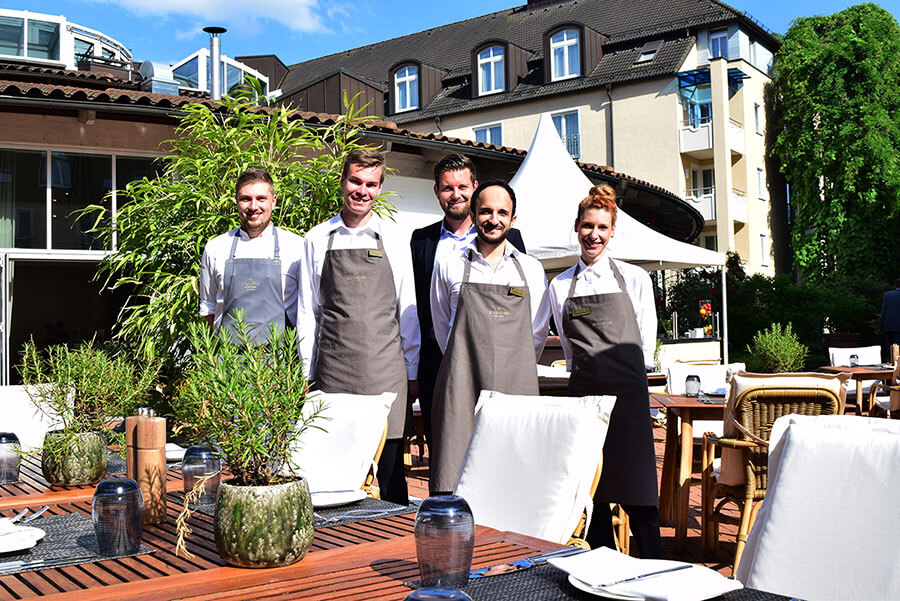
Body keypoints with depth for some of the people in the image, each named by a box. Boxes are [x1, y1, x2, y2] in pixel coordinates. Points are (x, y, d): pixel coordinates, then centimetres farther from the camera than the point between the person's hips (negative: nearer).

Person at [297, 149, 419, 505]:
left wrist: (412, 372, 6)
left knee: (390, 467, 1)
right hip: (333, 369, 1)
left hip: (386, 368, -1)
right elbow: (308, 311, 11)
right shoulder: (318, 239, 8)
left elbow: (407, 309, 8)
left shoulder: (393, 238, 6)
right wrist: (307, 372, 7)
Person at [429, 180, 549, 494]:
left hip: (516, 386, 1)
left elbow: (538, 332, 17)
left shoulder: (531, 269, 12)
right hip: (463, 386, -1)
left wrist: (516, 368, 12)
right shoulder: (449, 264, 9)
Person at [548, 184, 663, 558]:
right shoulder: (559, 286, 11)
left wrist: (618, 371, 8)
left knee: (637, 495, -6)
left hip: (628, 391, -2)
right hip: (583, 393, 2)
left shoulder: (635, 278, 6)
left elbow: (645, 348, 8)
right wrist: (590, 369, 8)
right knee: (592, 491, 5)